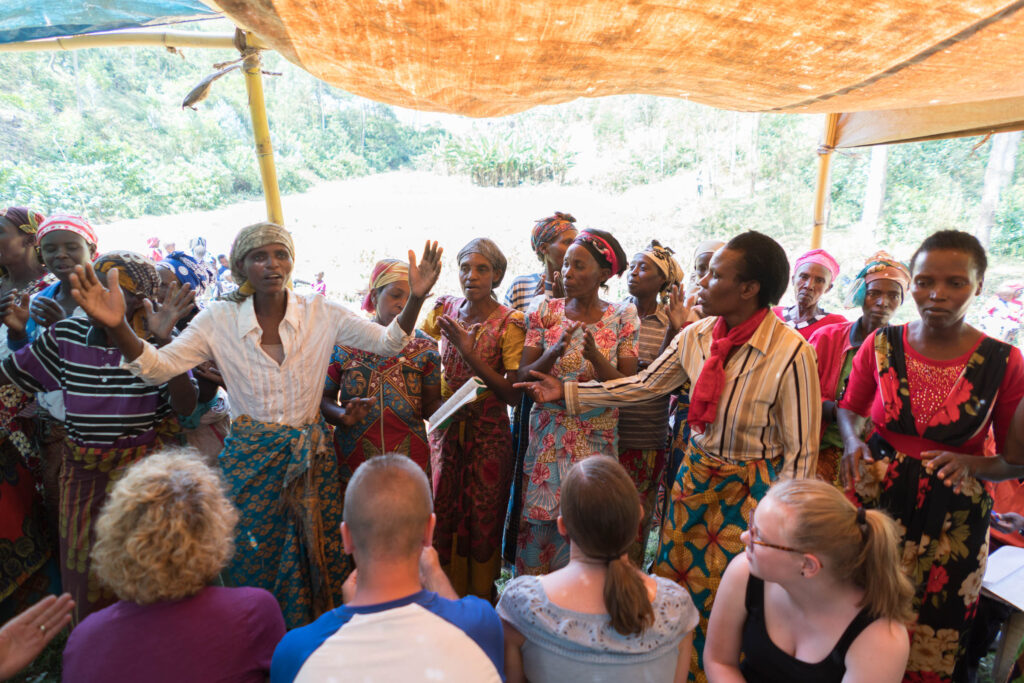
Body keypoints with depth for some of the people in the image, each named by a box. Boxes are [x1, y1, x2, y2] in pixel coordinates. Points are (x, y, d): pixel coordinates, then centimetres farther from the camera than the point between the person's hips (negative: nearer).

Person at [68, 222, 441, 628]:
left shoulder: (320, 314, -5)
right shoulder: (219, 320, -5)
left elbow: (388, 342, -8)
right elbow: (158, 367, -12)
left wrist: (415, 299, -25)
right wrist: (116, 326, -31)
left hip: (310, 457, 1)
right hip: (249, 460, 0)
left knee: (312, 560, 13)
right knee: (253, 563, 13)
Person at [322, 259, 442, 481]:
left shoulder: (424, 346, 3)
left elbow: (430, 403, 4)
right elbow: (324, 397, 2)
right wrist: (342, 416, -18)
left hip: (411, 456, 1)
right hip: (351, 458, -1)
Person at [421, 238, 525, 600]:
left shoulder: (509, 322, -12)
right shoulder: (444, 307, 0)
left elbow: (514, 394, -17)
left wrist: (470, 354, -24)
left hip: (489, 433, -3)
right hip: (445, 427, 3)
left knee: (484, 518, 9)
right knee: (444, 513, 10)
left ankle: (482, 606, 34)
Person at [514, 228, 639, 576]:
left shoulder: (623, 317, -1)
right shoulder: (546, 311, 1)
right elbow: (522, 377, -2)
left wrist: (595, 356, -22)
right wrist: (553, 354, -21)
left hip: (596, 440, -1)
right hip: (547, 436, 1)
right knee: (538, 521, 4)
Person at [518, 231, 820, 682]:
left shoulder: (791, 353, -21)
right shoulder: (697, 336, -5)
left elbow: (801, 453, -14)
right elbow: (645, 385, 4)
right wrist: (568, 391, 2)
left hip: (749, 488, -5)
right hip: (695, 473, 5)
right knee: (674, 577, 18)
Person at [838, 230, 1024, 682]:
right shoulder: (880, 346, -4)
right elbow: (850, 408, 11)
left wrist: (972, 464, -19)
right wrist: (854, 443, -10)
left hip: (952, 523, 0)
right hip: (877, 502, 1)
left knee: (932, 643, 15)